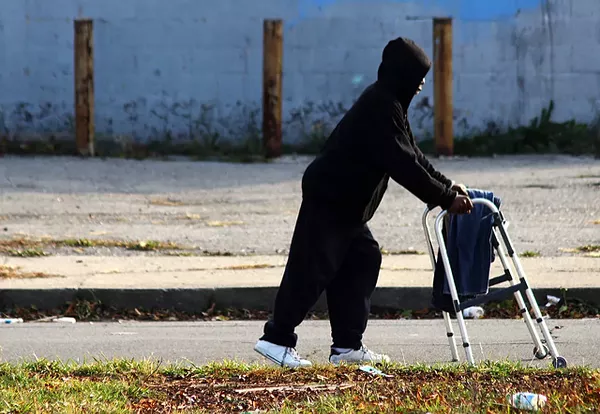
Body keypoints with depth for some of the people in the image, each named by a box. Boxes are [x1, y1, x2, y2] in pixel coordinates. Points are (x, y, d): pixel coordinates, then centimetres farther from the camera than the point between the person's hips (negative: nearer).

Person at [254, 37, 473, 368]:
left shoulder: (387, 103, 14)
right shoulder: (380, 106, -20)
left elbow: (411, 155, 21)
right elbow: (403, 165, -23)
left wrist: (446, 185, 13)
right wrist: (445, 199, -19)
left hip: (347, 204, 11)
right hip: (328, 200, -11)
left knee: (363, 260, 10)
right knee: (314, 268, -9)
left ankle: (347, 345, 11)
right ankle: (277, 338, -4)